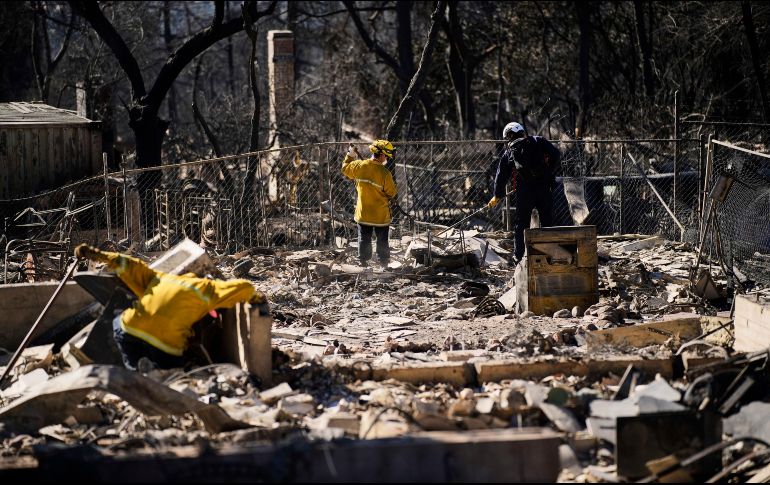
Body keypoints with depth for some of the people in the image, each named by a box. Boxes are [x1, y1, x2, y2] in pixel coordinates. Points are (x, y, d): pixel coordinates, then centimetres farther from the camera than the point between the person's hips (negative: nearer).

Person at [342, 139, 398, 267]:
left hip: (363, 212, 3)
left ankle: (363, 261, 23)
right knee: (382, 241, 11)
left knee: (364, 238, 17)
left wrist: (350, 155, 24)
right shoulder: (385, 173, -22)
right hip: (381, 214, -3)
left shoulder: (358, 166, -10)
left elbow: (345, 168, 12)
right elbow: (392, 193, -12)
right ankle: (384, 263, 18)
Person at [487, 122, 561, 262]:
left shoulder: (509, 152, 13)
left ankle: (518, 255, 11)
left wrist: (497, 197, 29)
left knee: (521, 223, 10)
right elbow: (556, 155, -1)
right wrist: (550, 173, 11)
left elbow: (501, 175, 18)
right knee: (547, 220, 9)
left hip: (524, 190, 0)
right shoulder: (539, 142, 9)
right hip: (544, 187, 0)